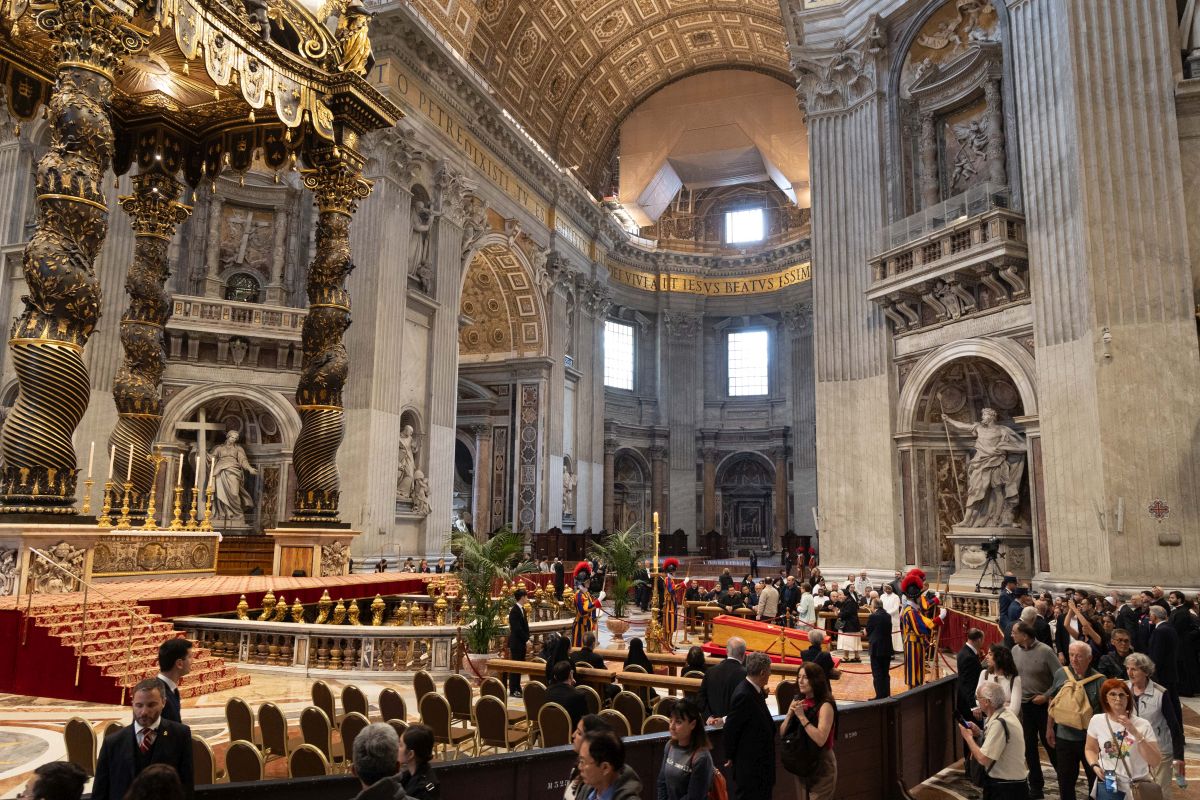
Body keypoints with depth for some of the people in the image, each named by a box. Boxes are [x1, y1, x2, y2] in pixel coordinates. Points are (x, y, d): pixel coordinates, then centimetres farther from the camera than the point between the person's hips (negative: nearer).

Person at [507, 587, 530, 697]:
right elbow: (517, 628, -20)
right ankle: (513, 690, 5)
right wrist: (526, 639, -17)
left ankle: (517, 688, 19)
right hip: (516, 643, -9)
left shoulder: (521, 609, 11)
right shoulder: (514, 611, -17)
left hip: (521, 642, 9)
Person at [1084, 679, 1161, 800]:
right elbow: (1090, 749, 11)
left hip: (1138, 787, -1)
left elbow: (1155, 762, -16)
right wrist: (1095, 766, -8)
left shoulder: (1142, 724, -8)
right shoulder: (1097, 721, -4)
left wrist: (1135, 733, -23)